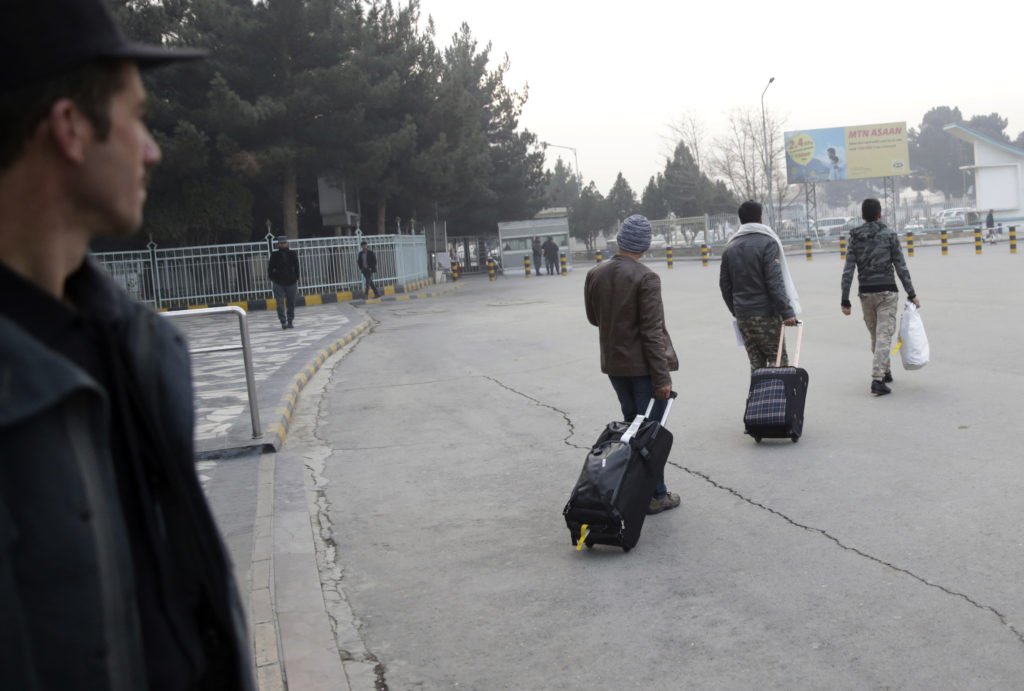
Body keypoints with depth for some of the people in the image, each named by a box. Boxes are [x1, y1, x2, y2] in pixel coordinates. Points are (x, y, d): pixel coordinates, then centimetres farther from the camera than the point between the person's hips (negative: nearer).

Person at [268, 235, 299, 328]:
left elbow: (296, 267, 9)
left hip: (291, 282, 2)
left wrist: (296, 278, 3)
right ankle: (283, 322, -6)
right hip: (278, 283, -2)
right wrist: (272, 279, 0)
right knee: (280, 303, -9)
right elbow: (270, 268, 5)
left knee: (291, 303, 7)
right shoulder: (275, 255, 1)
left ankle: (290, 322, 18)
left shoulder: (293, 254, 4)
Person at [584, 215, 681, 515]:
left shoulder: (595, 275, 0)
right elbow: (651, 332, -19)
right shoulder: (646, 278, -18)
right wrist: (662, 377, -15)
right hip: (643, 366, -6)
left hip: (614, 363, 6)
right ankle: (655, 495, 11)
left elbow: (593, 318, 10)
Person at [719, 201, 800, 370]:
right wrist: (787, 312, -15)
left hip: (742, 316, 5)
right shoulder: (767, 242, -6)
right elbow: (775, 282, -15)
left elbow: (724, 284, 14)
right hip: (766, 313, -5)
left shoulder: (730, 247, 12)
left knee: (756, 363, 10)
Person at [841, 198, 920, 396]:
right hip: (887, 291, -3)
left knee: (875, 335, 18)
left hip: (865, 292, 4)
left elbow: (848, 271, -1)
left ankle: (885, 372, 33)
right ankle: (878, 379, -16)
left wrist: (845, 300, 2)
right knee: (884, 335, -5)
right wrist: (911, 294, 0)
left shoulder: (855, 237, 3)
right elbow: (901, 267, -6)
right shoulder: (889, 234, -4)